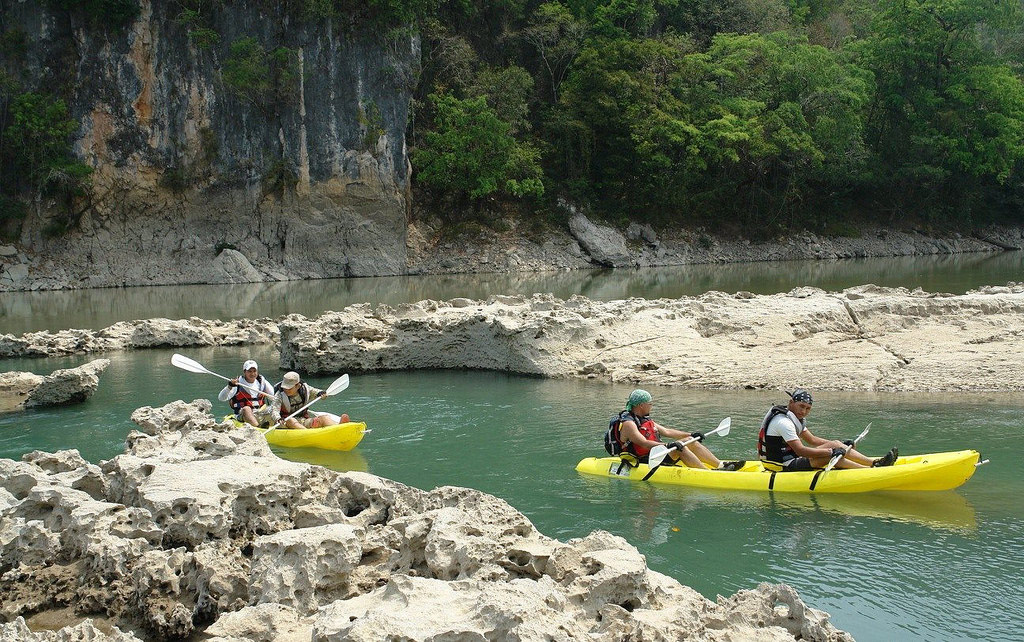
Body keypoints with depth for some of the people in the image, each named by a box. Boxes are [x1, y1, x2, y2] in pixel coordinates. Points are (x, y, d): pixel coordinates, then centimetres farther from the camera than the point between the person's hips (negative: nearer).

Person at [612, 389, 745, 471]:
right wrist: (667, 446, -38)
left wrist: (690, 435, 17)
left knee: (690, 441, 1)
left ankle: (721, 465, -6)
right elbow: (643, 443, -28)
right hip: (643, 462, -10)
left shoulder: (645, 420, 18)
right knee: (679, 447, -27)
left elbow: (666, 432, 21)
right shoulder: (628, 423, -15)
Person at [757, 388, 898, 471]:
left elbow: (811, 439, 17)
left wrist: (840, 445, 10)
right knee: (829, 456, -23)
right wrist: (831, 452, -28)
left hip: (790, 459, 10)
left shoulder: (795, 418, 13)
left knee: (835, 444, -1)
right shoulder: (783, 422, -21)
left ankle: (875, 462, -8)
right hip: (783, 466, -10)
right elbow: (800, 450, -28)